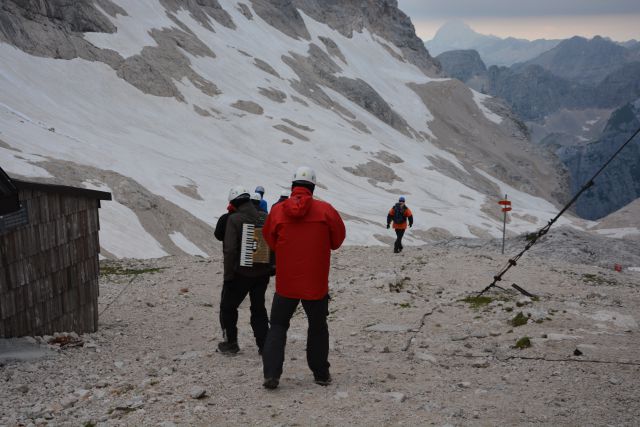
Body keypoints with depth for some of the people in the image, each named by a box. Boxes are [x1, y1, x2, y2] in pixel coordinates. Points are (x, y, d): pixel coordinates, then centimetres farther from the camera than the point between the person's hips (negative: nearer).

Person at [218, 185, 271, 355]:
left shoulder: (234, 219, -15)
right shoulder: (265, 217, 1)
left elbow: (230, 250, -20)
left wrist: (228, 275, -12)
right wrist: (270, 266, 15)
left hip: (241, 273, -5)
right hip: (262, 273, 5)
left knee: (228, 306, 13)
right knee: (258, 307, 17)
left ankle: (231, 343, 19)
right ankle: (264, 344, 14)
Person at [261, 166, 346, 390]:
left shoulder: (277, 210, -6)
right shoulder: (325, 210, -8)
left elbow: (270, 240, 7)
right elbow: (337, 240, 4)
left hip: (285, 282, 0)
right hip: (316, 283, 0)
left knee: (278, 326, 11)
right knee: (317, 327, 16)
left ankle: (271, 373, 0)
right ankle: (321, 373, 23)